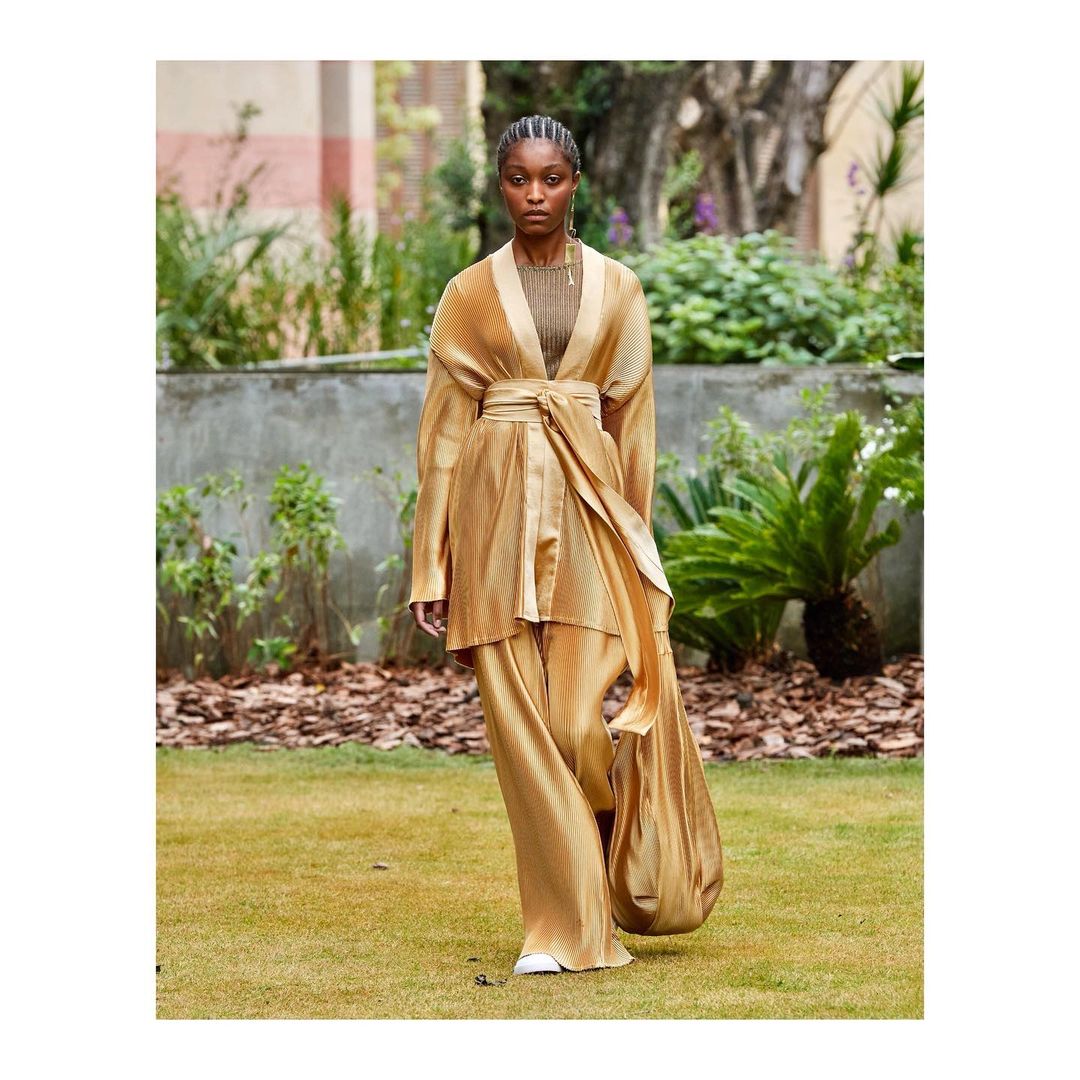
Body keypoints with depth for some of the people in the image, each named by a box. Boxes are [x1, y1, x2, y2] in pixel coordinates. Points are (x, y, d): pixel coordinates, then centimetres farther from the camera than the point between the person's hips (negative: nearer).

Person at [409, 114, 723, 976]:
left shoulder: (618, 289, 8)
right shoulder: (469, 296, 7)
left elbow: (634, 421, 11)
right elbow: (445, 429, 6)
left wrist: (636, 542, 5)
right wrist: (433, 571, 1)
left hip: (588, 514, -1)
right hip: (498, 516, 1)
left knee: (584, 724, -9)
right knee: (521, 725, -3)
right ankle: (568, 925, 4)